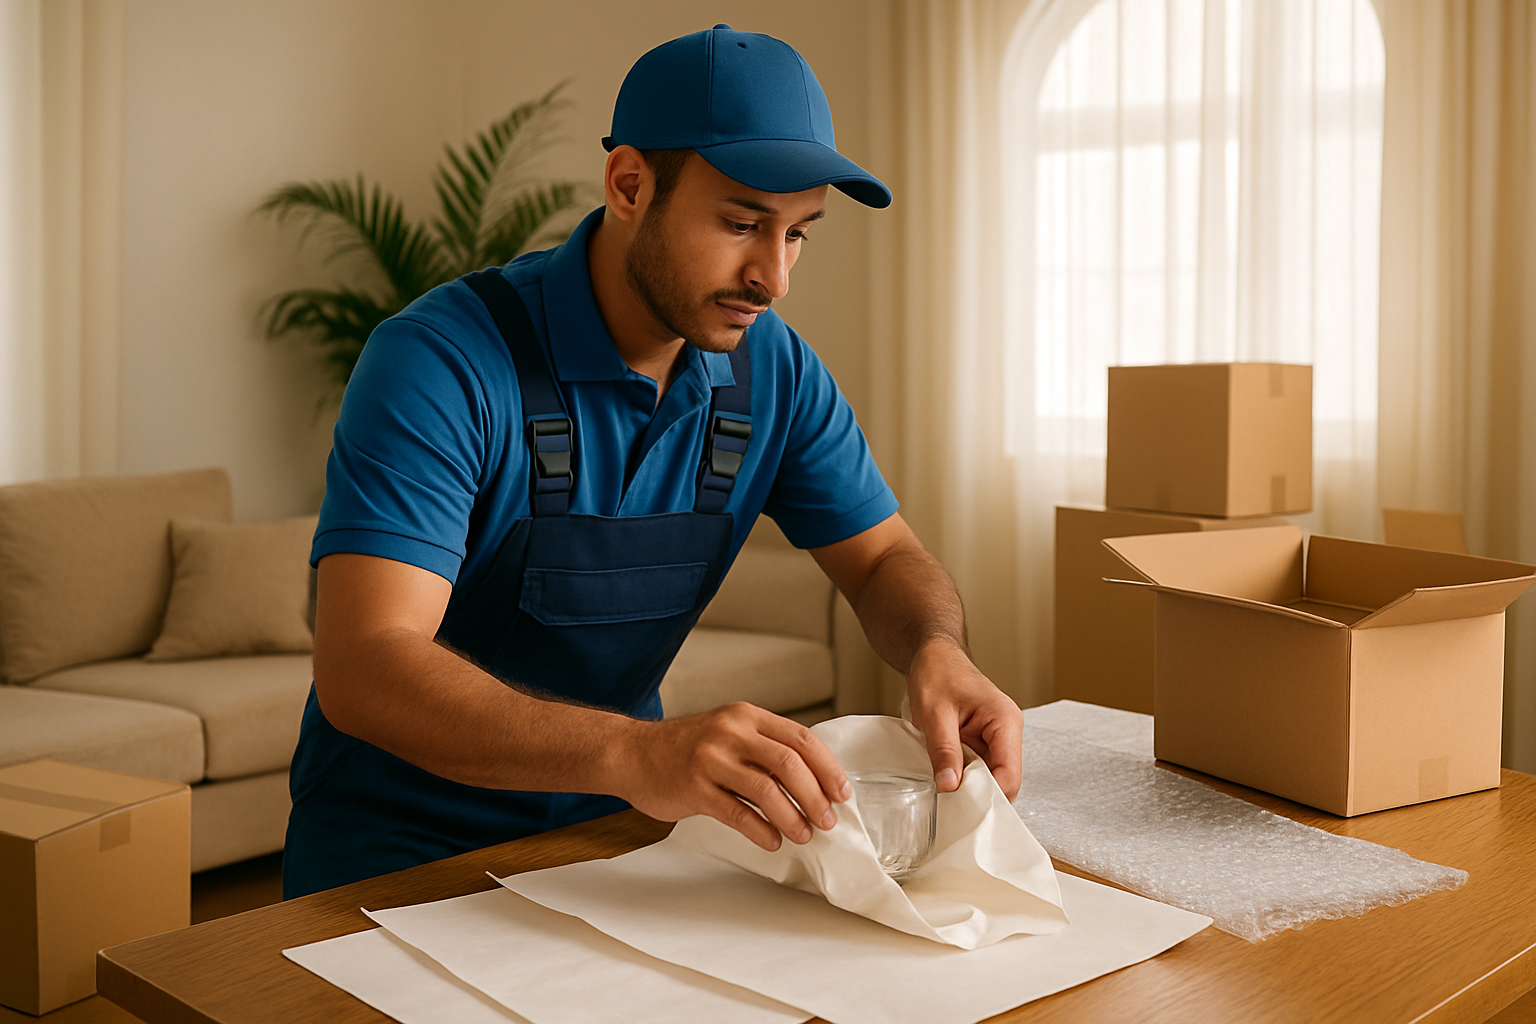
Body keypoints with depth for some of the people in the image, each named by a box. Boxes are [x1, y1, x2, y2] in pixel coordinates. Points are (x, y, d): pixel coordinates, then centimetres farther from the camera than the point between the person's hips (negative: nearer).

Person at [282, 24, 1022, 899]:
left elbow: (885, 557, 7)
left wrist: (937, 654, -18)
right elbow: (362, 670, -32)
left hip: (611, 827, 5)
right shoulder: (441, 361, -22)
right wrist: (632, 754, -48)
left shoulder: (772, 368, -3)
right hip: (402, 850, -4)